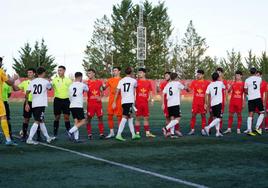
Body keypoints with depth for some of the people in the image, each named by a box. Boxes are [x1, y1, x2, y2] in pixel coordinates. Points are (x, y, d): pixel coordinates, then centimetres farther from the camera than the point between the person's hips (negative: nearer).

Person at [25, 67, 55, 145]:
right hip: (41, 104, -6)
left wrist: (27, 104, 9)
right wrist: (50, 82, 40)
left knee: (41, 121, 16)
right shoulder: (45, 81, -3)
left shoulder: (32, 81, 8)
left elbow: (27, 93, 3)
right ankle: (29, 139, -14)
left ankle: (48, 138, 28)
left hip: (34, 104, 6)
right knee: (37, 122, -7)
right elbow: (50, 88, 19)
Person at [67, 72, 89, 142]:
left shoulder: (71, 86, 12)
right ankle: (71, 131, -14)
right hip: (78, 106, -7)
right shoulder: (82, 85, -3)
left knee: (76, 122, 8)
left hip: (72, 106, 7)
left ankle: (76, 138, 1)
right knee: (83, 121, -1)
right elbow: (87, 90, 20)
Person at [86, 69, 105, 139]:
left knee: (100, 117, 4)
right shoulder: (87, 83, 2)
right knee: (89, 118, -1)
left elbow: (102, 92, 12)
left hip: (98, 103, 2)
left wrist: (100, 97, -7)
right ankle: (89, 134, 6)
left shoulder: (99, 82, 6)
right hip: (90, 103, -1)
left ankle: (101, 133, 8)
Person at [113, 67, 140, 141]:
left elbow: (117, 92, 4)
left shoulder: (121, 81, 10)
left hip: (123, 101, 5)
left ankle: (133, 134, 21)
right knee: (125, 117, -10)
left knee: (130, 117, 15)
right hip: (129, 101, -5)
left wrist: (114, 102, 6)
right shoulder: (133, 80, 2)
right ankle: (118, 134, -18)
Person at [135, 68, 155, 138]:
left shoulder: (148, 82, 9)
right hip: (138, 102, -3)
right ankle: (137, 133, 4)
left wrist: (151, 98, -2)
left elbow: (150, 92, 14)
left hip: (145, 102, 3)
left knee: (146, 118, 7)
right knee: (138, 118, 0)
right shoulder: (136, 82, 1)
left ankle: (147, 132, 12)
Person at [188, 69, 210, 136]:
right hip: (195, 102, 2)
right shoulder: (194, 82, 6)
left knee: (203, 115, 2)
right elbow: (190, 90, 3)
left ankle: (203, 130, 9)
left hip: (203, 102, -1)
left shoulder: (206, 83, 0)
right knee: (193, 115, 0)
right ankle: (192, 130, 6)